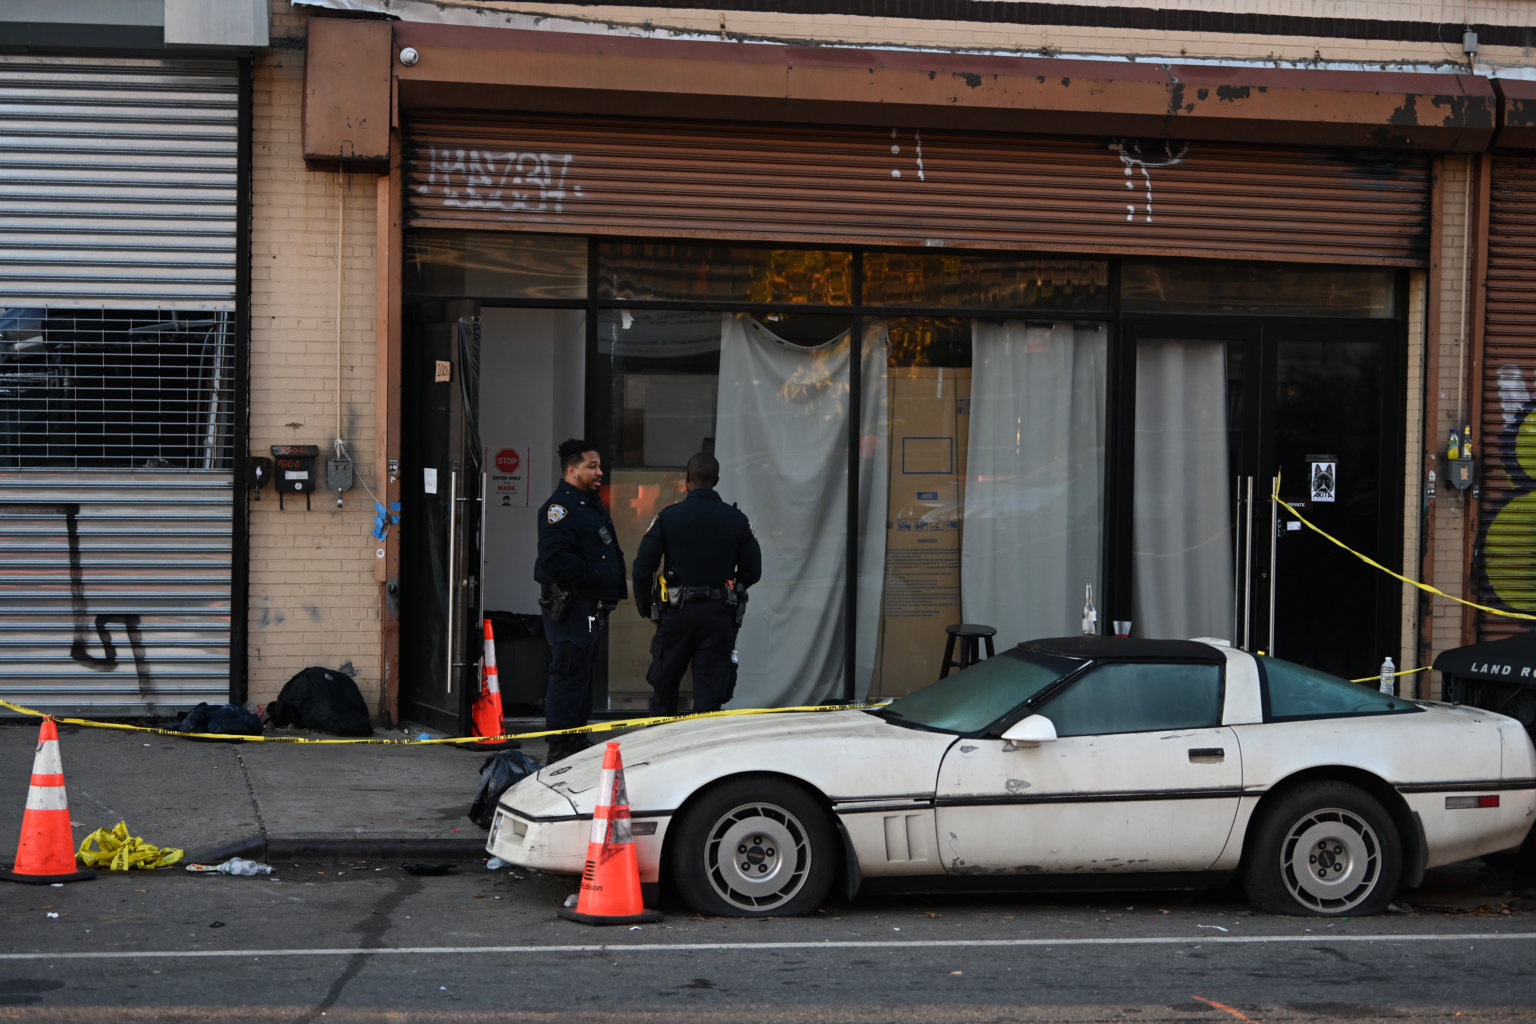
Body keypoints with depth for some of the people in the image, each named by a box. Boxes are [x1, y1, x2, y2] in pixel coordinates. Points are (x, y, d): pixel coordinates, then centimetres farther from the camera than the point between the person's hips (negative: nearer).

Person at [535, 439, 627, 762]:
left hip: (593, 608, 10)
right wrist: (594, 577, -18)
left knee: (583, 672, 15)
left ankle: (576, 741, 24)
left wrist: (614, 585, 9)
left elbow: (607, 552, 27)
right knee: (569, 673, -9)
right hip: (570, 607, -10)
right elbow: (555, 559, -24)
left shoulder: (593, 506, 20)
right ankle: (561, 749, -7)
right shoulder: (560, 507, -13)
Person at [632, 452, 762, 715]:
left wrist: (645, 607, 7)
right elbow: (753, 572, 3)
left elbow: (642, 567, -6)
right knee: (710, 693, 3)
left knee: (663, 688, 13)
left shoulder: (667, 517, -4)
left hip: (677, 613, -1)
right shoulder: (737, 520, 0)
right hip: (719, 615, 1)